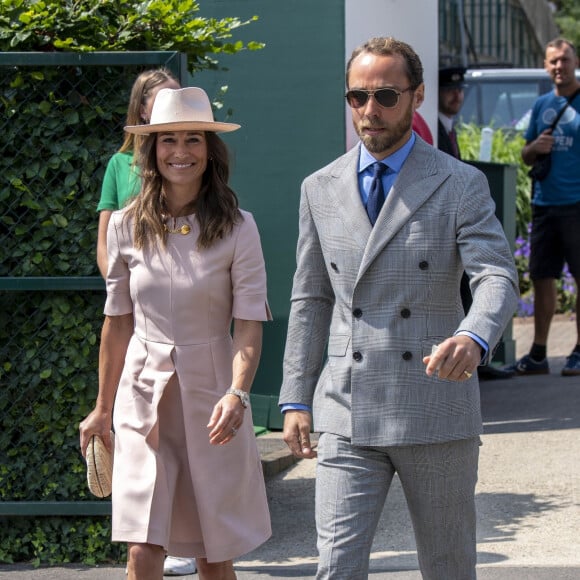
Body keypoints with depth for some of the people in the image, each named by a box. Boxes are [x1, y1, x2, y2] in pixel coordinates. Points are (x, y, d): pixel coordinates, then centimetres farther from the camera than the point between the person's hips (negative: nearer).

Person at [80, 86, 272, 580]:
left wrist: (237, 394, -26)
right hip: (144, 396, 1)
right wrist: (103, 408, 15)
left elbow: (249, 325, -9)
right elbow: (118, 322, 10)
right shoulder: (127, 226, 1)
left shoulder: (236, 228, -6)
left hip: (211, 393, -1)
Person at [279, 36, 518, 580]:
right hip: (346, 414, 2)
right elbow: (309, 300, 14)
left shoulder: (461, 185, -1)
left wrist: (473, 338, -36)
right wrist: (295, 398, 8)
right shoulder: (320, 189, 10)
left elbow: (497, 277, -14)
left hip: (436, 413, -2)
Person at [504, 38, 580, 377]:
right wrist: (535, 148, -2)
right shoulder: (542, 105, 14)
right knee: (542, 278, 7)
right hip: (545, 204, 5)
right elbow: (526, 157, 20)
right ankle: (538, 354, 13)